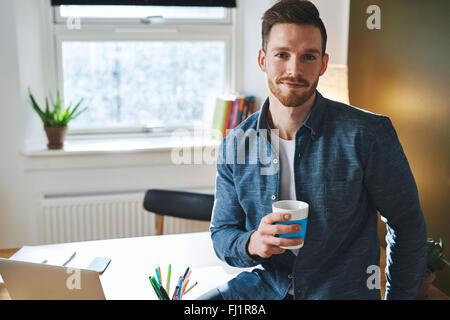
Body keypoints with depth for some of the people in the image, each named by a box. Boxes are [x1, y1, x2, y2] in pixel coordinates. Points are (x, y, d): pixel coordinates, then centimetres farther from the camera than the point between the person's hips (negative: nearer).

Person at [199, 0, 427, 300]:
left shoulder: (368, 134, -12)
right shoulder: (236, 145, -2)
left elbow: (408, 224, 0)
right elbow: (222, 234, 4)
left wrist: (398, 296, 4)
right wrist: (251, 244, -18)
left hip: (343, 290, -3)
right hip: (265, 285, 3)